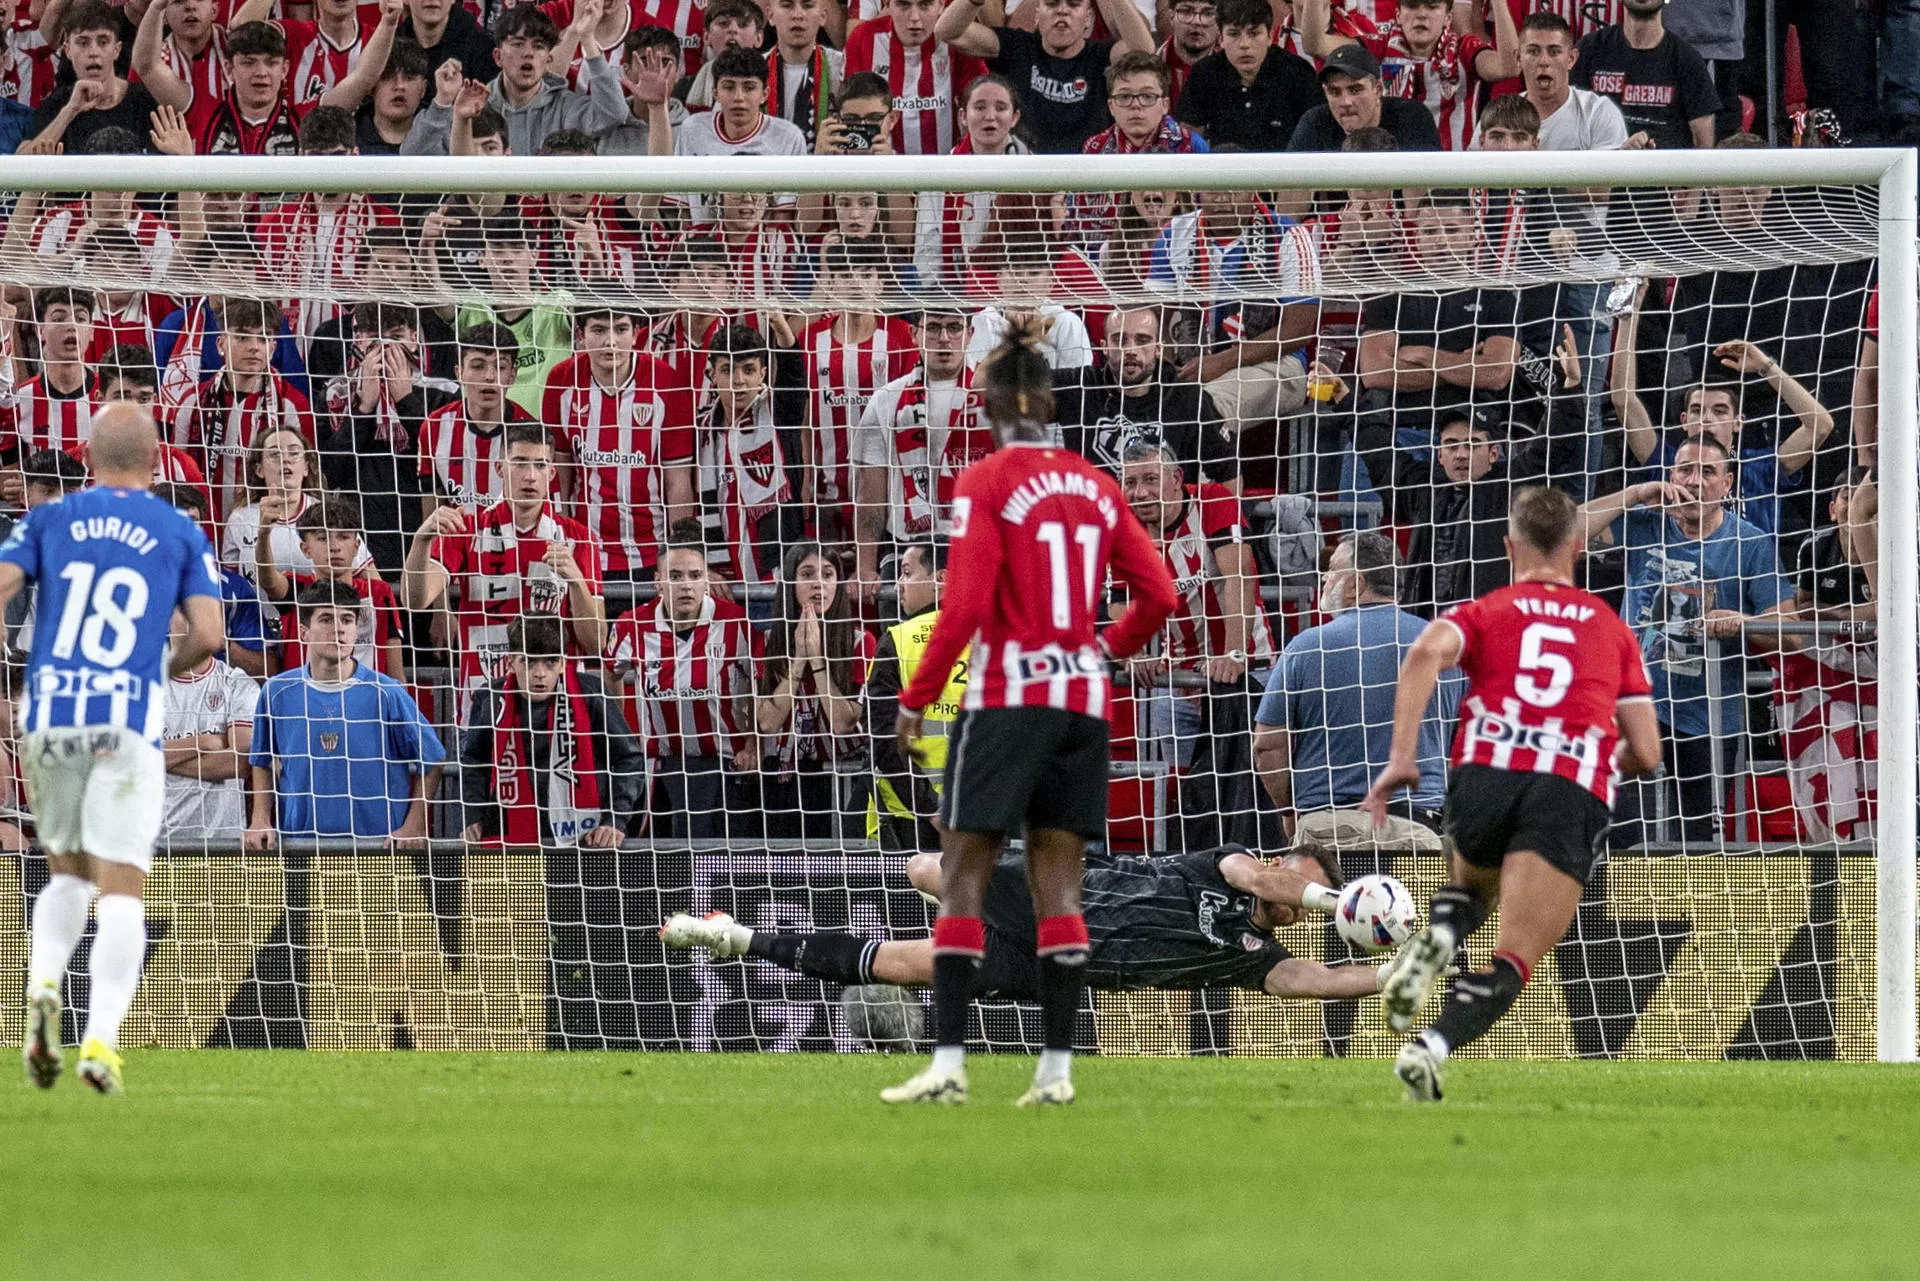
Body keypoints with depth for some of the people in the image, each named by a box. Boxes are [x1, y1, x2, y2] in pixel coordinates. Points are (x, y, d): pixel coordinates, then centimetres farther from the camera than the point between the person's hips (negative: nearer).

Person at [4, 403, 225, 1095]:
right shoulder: (183, 535, 8)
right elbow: (207, 635, -1)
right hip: (130, 720, -2)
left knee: (67, 875, 19)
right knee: (120, 892, -2)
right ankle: (100, 1039, -17)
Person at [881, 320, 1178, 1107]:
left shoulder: (987, 483, -8)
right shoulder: (1095, 487, 8)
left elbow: (966, 605, -14)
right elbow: (1159, 594, 8)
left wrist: (915, 699, -7)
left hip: (1006, 696, -5)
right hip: (1083, 698, 5)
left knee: (963, 876, -2)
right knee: (1058, 882, 7)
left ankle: (948, 1063, -10)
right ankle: (1057, 1066, 2)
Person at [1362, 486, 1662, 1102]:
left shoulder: (1486, 612, 21)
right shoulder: (1612, 629, 26)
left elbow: (1427, 652, -4)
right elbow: (1645, 753, 21)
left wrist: (1401, 758, -9)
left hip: (1486, 774, 1)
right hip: (1577, 792, -1)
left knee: (1471, 883, 34)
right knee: (1512, 962, -7)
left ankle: (1437, 937, -1)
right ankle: (1434, 1046, -37)